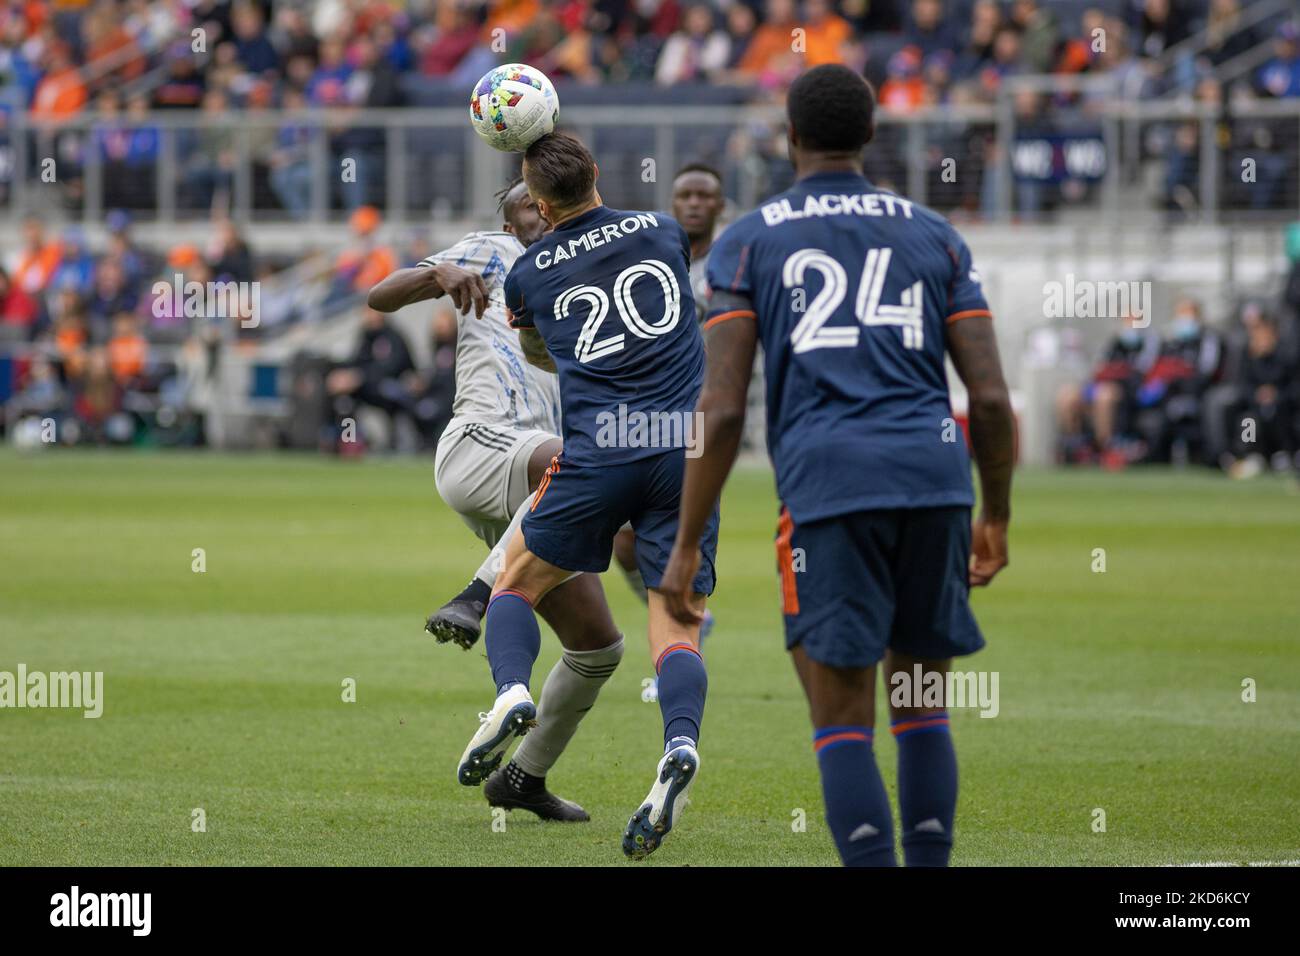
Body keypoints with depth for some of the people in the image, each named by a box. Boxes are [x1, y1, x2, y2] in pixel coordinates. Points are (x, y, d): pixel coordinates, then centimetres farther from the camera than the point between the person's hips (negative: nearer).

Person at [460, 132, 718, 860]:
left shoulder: (529, 273, 10)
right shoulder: (662, 230, 13)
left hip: (600, 448, -1)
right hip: (689, 446, 1)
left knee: (518, 581, 19)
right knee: (676, 625, 2)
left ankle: (512, 691, -8)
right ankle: (681, 745, -26)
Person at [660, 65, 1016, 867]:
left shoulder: (749, 242, 10)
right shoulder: (934, 236, 17)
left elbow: (722, 411, 1)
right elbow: (992, 399, 10)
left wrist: (687, 546, 6)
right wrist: (997, 518, 23)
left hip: (827, 478, -3)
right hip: (936, 473, 3)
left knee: (843, 724, 0)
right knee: (922, 710, 15)